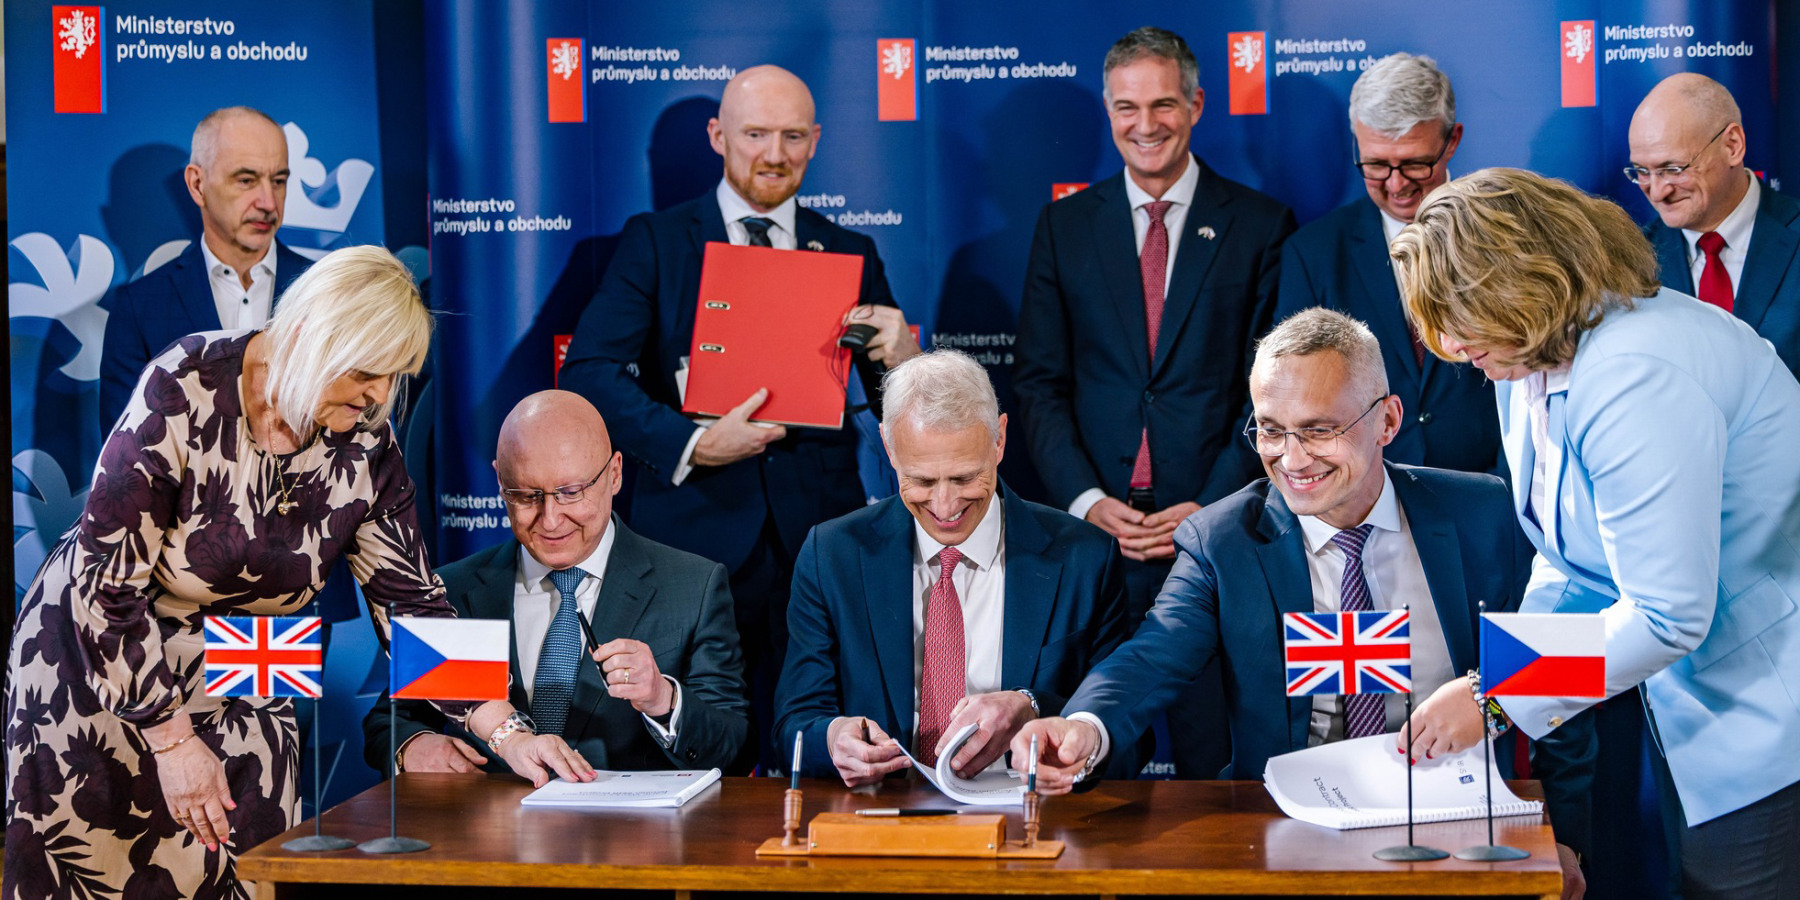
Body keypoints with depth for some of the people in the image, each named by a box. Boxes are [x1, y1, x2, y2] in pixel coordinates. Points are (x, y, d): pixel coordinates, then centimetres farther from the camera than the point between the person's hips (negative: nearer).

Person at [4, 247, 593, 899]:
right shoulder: (184, 392, -22)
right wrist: (173, 740, -20)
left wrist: (507, 734, -16)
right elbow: (105, 582, -21)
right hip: (93, 662, -4)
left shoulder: (364, 446, -9)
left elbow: (411, 603, -6)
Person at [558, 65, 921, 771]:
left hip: (818, 540, 2)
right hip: (693, 535, -2)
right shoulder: (655, 241, 6)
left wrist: (903, 361, -12)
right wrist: (691, 443, -19)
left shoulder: (849, 255, 13)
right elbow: (588, 373, -6)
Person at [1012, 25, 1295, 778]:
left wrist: (1213, 507, -10)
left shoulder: (1260, 226, 4)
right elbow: (1039, 383, 6)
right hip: (1093, 528, 2)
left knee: (1217, 759, 2)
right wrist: (1086, 500, -7)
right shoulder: (1066, 225, 10)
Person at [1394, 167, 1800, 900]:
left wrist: (1497, 701, -21)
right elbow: (1571, 559, 14)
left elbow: (1667, 615, -27)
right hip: (1690, 708, 9)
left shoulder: (1634, 378, -27)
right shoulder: (1527, 361, 4)